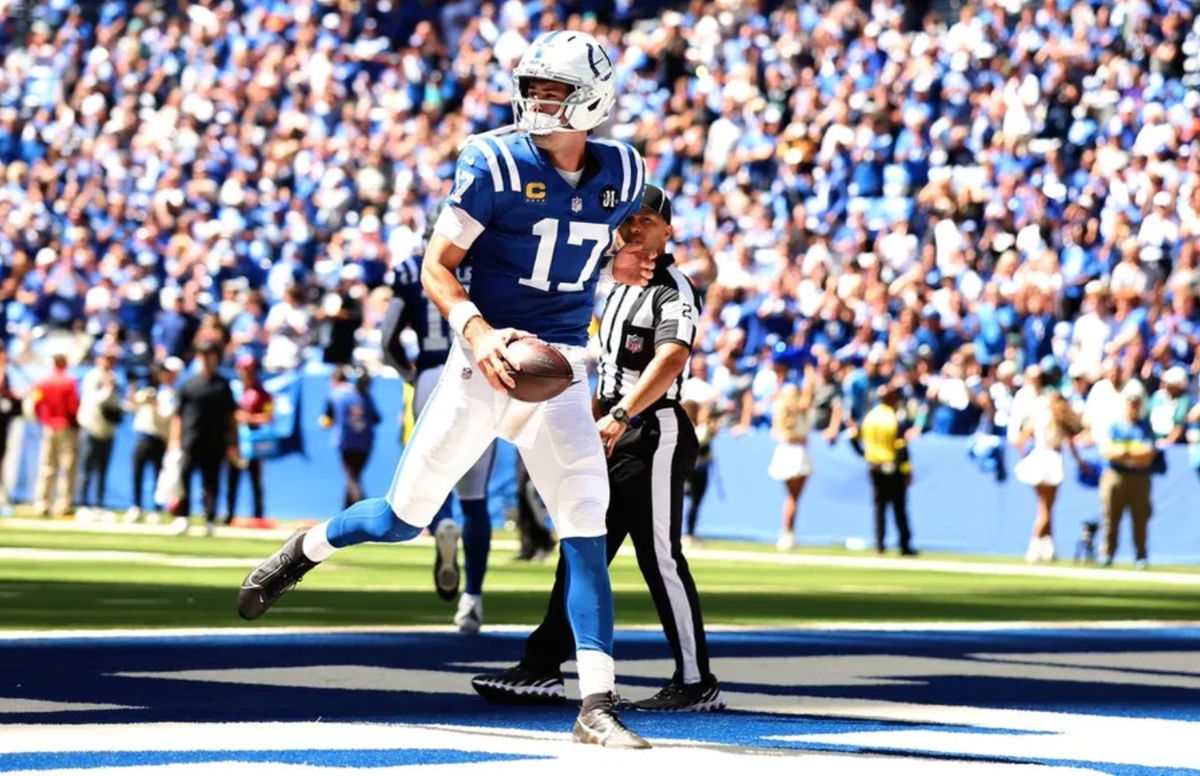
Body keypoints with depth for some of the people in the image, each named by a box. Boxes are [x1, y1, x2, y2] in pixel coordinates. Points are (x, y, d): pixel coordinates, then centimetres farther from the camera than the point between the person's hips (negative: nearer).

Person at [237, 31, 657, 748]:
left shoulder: (621, 175, 4)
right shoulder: (496, 165, -10)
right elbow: (437, 267, -7)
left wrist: (622, 267, 0)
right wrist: (477, 331, -25)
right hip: (490, 359, -3)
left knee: (586, 527, -10)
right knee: (403, 520, 5)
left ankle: (597, 707, -10)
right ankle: (306, 550, 38)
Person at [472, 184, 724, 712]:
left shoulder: (672, 289, -10)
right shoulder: (620, 288, 19)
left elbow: (672, 358, -26)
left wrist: (620, 416, -33)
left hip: (654, 434, -9)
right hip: (617, 434, 9)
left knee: (659, 556, -8)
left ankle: (696, 684, -3)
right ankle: (541, 669, 9)